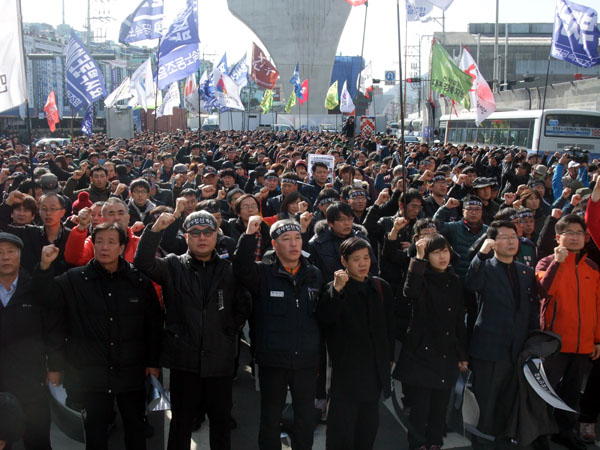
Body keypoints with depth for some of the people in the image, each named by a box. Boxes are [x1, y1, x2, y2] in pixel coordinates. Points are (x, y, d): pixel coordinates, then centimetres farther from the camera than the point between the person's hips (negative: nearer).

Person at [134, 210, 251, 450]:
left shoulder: (229, 269, 5)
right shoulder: (173, 265, 2)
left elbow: (244, 305, 6)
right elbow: (143, 262, -14)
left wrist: (230, 329, -2)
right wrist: (156, 229, -22)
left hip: (220, 360, 1)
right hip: (184, 359, -1)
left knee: (221, 421, 13)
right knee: (181, 421, 12)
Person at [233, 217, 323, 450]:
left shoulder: (315, 275, 5)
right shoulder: (263, 273, -4)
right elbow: (241, 268, -25)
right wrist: (249, 234, -34)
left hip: (307, 360, 3)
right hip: (272, 361, -2)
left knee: (306, 416, 17)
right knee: (270, 417, 13)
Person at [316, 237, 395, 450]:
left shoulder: (381, 287, 6)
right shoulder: (334, 289, -8)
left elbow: (389, 325, 15)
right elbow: (324, 319, -26)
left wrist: (389, 356, 16)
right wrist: (336, 290, -36)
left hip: (375, 367, 5)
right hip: (346, 367, -5)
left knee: (369, 423, 16)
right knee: (342, 426, -2)